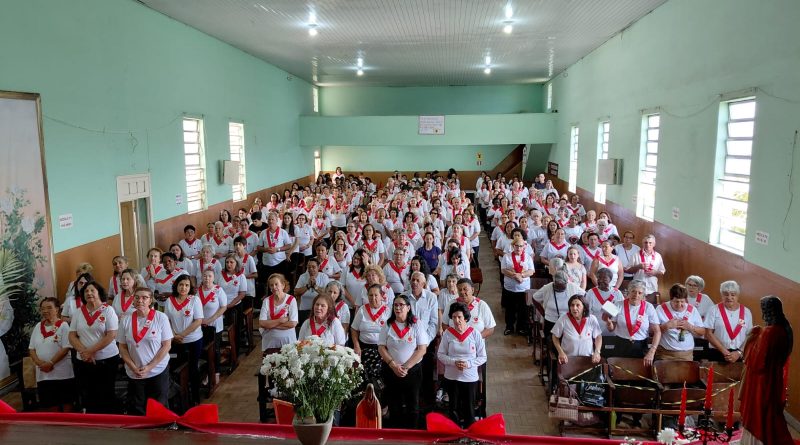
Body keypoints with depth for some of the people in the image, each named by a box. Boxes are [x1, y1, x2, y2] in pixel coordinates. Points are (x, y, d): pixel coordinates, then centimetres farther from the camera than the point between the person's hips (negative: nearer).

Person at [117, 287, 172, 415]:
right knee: (136, 410, 11)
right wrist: (133, 368, -8)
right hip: (134, 374, 2)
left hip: (158, 371, -2)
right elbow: (122, 347, 4)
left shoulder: (161, 318, -8)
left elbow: (167, 345, -7)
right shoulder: (126, 320, -1)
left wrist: (149, 367, -13)